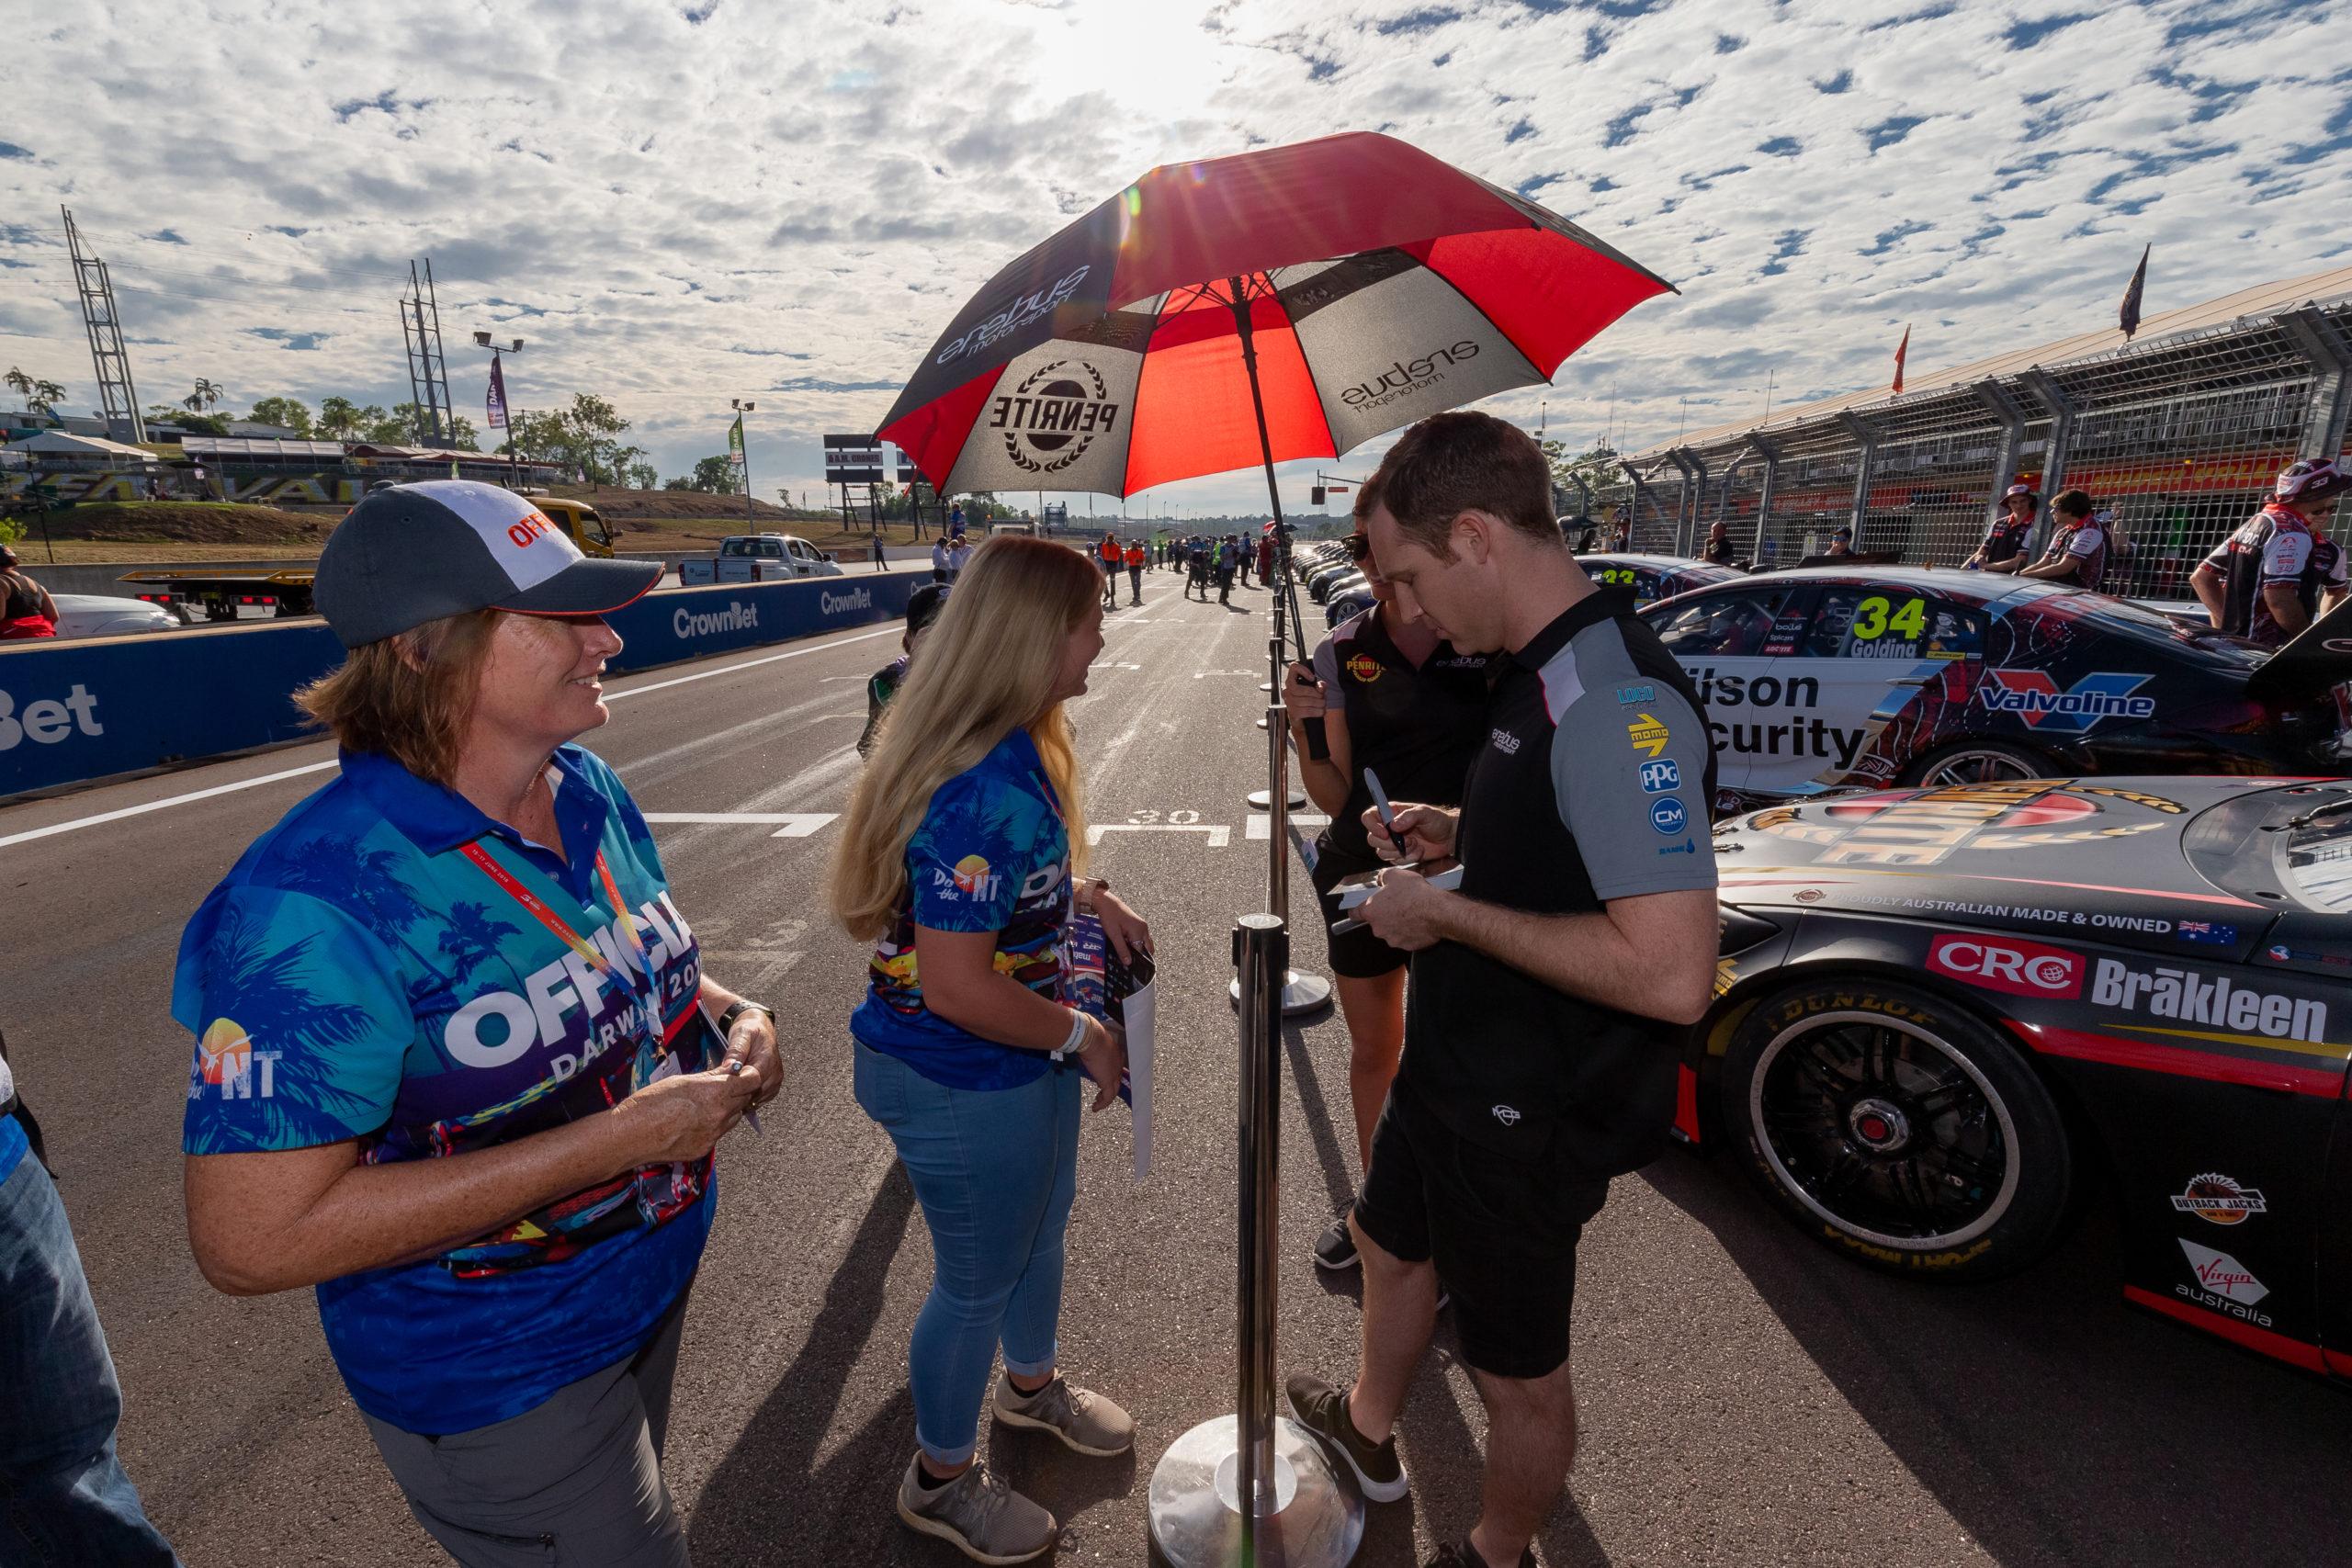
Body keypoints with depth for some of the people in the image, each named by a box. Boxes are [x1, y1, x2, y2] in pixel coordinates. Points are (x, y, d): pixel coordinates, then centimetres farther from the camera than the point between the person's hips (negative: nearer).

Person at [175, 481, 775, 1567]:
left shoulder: (593, 793, -8)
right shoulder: (320, 906, -31)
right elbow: (250, 1241, -29)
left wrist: (732, 1019, -12)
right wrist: (615, 1138, -32)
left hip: (653, 1276, 7)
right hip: (499, 1374, -7)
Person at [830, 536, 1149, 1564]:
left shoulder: (1015, 748, -2)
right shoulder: (985, 789, -33)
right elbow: (958, 988, -31)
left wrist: (1087, 892, -1)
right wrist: (1083, 1038, -18)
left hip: (1022, 1060, 9)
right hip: (960, 1082, -9)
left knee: (1042, 1222, 29)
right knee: (978, 1279, 15)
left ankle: (1032, 1383, 59)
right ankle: (942, 1481, 45)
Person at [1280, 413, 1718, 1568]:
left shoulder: (1613, 704, -29)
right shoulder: (1542, 673, 2)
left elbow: (1671, 973, -34)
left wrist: (1451, 910, -26)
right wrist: (1460, 835, 1)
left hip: (1529, 1119, -10)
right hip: (1456, 1072, 10)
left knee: (1518, 1372, 16)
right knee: (1391, 1243, 31)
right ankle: (1368, 1430, 59)